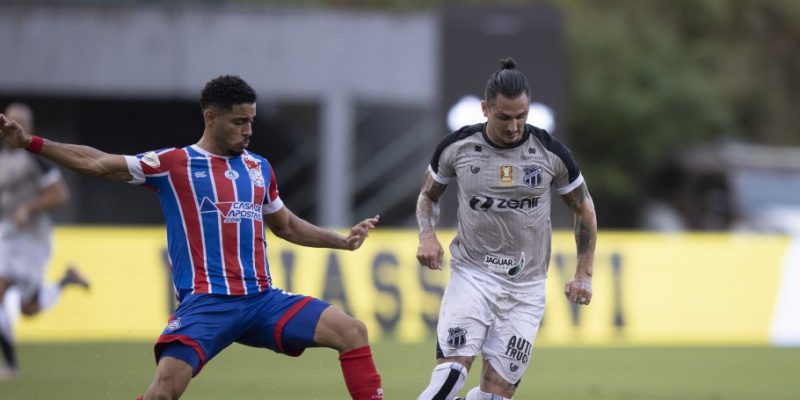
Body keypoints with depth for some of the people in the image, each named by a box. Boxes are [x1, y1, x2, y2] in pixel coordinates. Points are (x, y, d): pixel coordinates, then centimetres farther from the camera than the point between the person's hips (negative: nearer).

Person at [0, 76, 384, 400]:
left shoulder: (259, 168, 15)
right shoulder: (173, 164, 0)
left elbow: (286, 226, 31)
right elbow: (96, 162, -2)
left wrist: (343, 241, 22)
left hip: (262, 299, 5)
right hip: (206, 301, -5)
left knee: (352, 331, -7)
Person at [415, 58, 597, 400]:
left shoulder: (550, 152, -6)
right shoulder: (457, 147, -6)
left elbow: (583, 208, 8)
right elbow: (429, 195, 13)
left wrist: (584, 274, 4)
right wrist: (428, 234, -7)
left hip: (526, 285, 1)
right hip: (472, 273, -1)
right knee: (451, 371, -23)